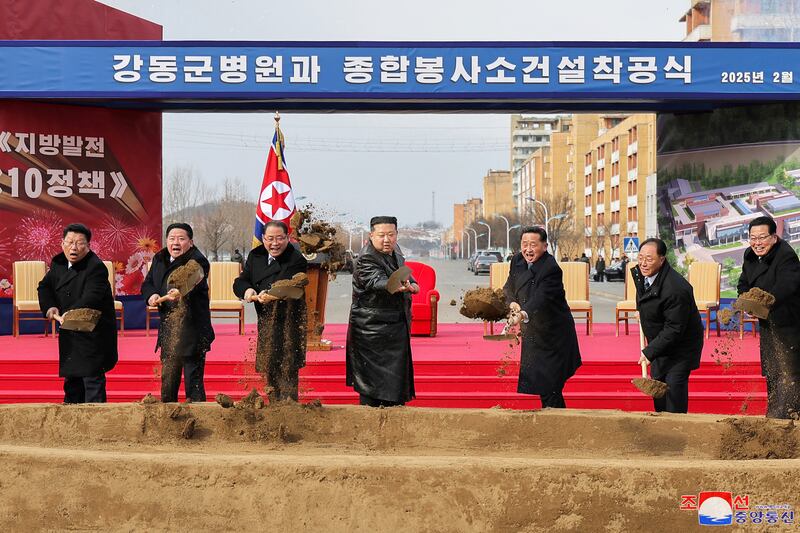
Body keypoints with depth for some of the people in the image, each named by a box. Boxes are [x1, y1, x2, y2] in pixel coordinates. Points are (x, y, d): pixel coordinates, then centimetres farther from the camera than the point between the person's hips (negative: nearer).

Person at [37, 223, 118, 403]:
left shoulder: (96, 267, -19)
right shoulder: (58, 263, 6)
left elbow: (90, 299, -31)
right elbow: (45, 286, 12)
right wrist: (49, 307, -8)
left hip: (94, 333, -8)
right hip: (70, 333, 8)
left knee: (92, 378, -10)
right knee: (72, 376, 18)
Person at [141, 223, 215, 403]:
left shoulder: (197, 261, -12)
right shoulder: (159, 259, 12)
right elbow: (147, 284, 13)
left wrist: (180, 292, -52)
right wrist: (151, 295, -10)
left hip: (192, 331, -7)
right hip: (168, 329, 7)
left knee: (193, 379, -5)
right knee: (168, 380, 17)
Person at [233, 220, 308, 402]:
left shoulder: (296, 260, -14)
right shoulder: (256, 256, 6)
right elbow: (239, 282, 6)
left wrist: (271, 295, -45)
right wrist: (247, 290, -16)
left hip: (288, 323, -7)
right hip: (265, 322, 7)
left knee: (287, 370, -10)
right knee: (269, 369, 15)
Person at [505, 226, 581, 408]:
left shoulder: (551, 269, -25)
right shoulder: (518, 261, -1)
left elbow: (540, 299, -39)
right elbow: (509, 287, 13)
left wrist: (523, 315, -56)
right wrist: (513, 302, -9)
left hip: (553, 337, -8)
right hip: (533, 335, 8)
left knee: (550, 388, -8)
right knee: (537, 381, 19)